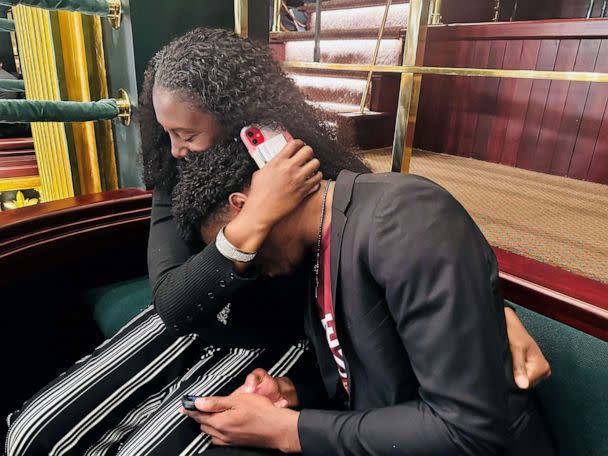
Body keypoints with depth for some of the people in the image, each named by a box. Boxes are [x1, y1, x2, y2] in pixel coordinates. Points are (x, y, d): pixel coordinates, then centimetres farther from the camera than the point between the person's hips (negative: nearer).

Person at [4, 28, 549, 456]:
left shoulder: (321, 174, -22)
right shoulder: (177, 180, -12)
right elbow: (171, 304, -24)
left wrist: (498, 308, -29)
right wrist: (253, 219, -40)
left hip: (274, 343, -3)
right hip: (193, 325, 4)